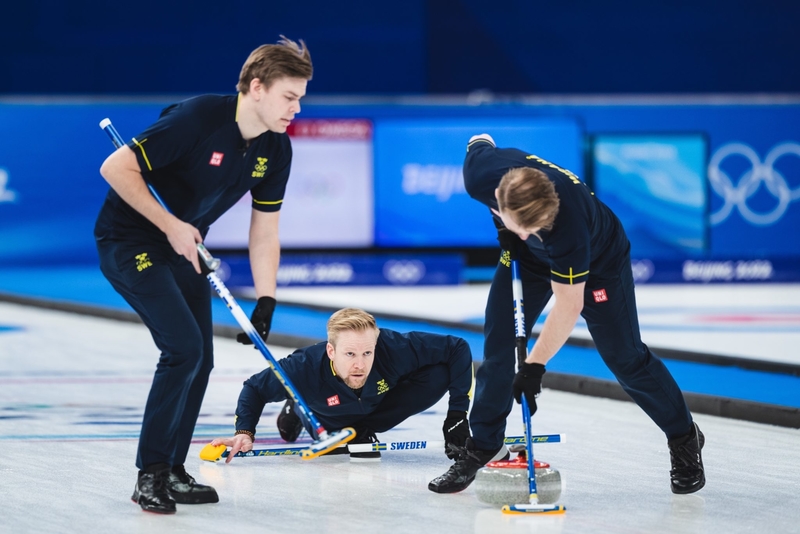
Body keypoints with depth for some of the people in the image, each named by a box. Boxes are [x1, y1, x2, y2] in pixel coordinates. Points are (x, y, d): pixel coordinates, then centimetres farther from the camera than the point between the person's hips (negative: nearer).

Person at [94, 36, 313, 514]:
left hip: (183, 247, 8)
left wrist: (266, 304, -3)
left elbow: (264, 231, 4)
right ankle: (150, 475, -11)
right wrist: (171, 225, -25)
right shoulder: (199, 117, -28)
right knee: (183, 347, -19)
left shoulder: (276, 150, -5)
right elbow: (116, 169, -25)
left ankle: (171, 471, 19)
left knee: (200, 360, 5)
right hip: (129, 239, -8)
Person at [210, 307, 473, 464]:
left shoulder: (394, 348, -43)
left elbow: (458, 348, -32)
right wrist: (244, 432, -37)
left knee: (439, 375, -23)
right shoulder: (307, 367, -40)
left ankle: (362, 429, -5)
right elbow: (254, 387, -22)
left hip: (380, 404, 0)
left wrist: (457, 413, -34)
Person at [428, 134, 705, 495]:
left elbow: (568, 306, -35)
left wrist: (536, 364, -34)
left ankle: (684, 439, 19)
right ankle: (481, 448, 7)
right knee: (498, 345, -5)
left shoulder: (568, 224, -47)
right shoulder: (481, 172, -36)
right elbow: (481, 142, -8)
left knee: (625, 357, 0)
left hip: (598, 259, -4)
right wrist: (504, 228, -11)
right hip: (526, 259, 4)